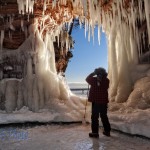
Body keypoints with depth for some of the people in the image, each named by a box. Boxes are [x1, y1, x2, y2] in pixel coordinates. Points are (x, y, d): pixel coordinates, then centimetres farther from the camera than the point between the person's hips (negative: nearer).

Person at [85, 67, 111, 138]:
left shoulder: (94, 80, -15)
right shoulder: (106, 81, -3)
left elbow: (87, 79, 3)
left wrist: (93, 73, 6)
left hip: (95, 102, -5)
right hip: (104, 102, 5)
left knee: (94, 117, 5)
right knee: (104, 117, 18)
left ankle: (95, 132, 7)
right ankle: (107, 131, 27)